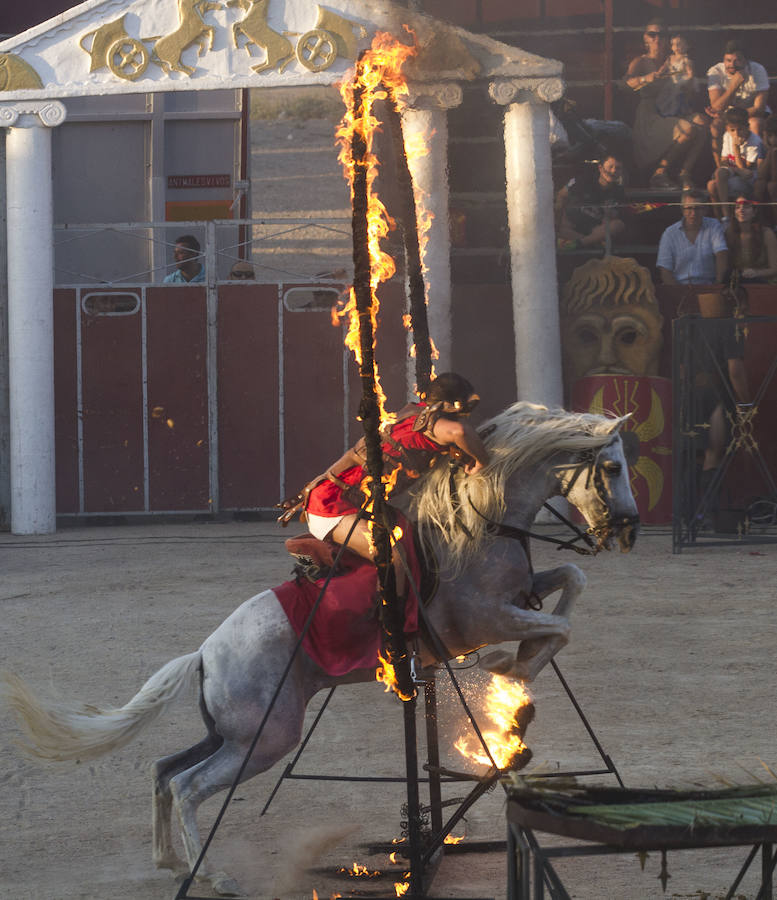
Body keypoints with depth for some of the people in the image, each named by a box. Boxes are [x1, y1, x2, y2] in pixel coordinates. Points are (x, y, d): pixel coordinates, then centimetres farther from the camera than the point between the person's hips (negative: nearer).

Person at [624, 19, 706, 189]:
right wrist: (645, 78, -38)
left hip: (672, 115, 5)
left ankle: (685, 173, -22)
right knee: (687, 128, -31)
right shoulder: (640, 62, 4)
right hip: (650, 119, -5)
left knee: (700, 121, -25)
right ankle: (660, 173, -15)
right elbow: (629, 81, -19)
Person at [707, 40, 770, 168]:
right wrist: (734, 85, -39)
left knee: (756, 124, -34)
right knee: (715, 125, -31)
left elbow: (759, 108, -21)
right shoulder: (715, 72, -18)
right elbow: (717, 107, -25)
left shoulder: (757, 70, -19)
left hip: (751, 111, -1)